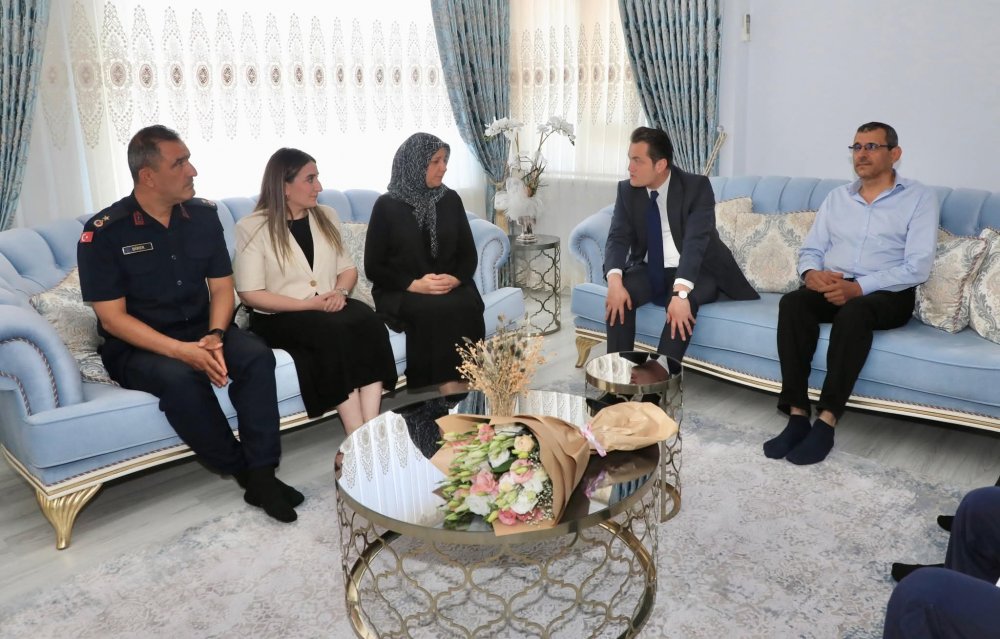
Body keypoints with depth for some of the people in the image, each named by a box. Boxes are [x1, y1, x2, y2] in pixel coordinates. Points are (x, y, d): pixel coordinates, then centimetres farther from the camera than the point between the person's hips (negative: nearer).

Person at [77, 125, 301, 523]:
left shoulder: (203, 215, 1)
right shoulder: (103, 232, -11)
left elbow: (222, 286, 3)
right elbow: (112, 318, -13)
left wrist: (214, 337, -18)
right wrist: (180, 350, -26)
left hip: (201, 334, 4)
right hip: (136, 347, -3)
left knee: (257, 355, -27)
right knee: (180, 378, -36)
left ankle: (262, 475, -22)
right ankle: (243, 471, -15)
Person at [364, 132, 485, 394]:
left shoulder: (450, 200, 9)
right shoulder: (387, 206, -2)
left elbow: (468, 254, 10)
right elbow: (374, 267, -3)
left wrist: (455, 279, -12)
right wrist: (414, 284, -17)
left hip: (451, 287, 3)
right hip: (401, 292, -3)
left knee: (466, 308, -31)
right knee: (438, 311, -34)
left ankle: (462, 388, -28)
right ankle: (450, 389, -27)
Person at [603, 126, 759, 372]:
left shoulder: (697, 187, -17)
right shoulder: (627, 190, -4)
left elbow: (696, 241, -29)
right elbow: (618, 238, -13)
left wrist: (681, 292, -45)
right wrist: (615, 279, -34)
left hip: (695, 272, -3)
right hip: (650, 271, 4)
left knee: (684, 301, -36)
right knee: (618, 294, -27)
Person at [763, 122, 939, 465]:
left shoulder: (919, 198, 3)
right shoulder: (837, 197, 17)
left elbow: (917, 266, -9)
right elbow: (811, 249, 13)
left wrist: (858, 287, -21)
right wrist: (812, 273, -12)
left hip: (887, 294, -3)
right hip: (831, 287, 4)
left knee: (854, 312, -38)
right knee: (792, 302, -30)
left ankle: (826, 421, -35)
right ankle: (797, 415, -32)